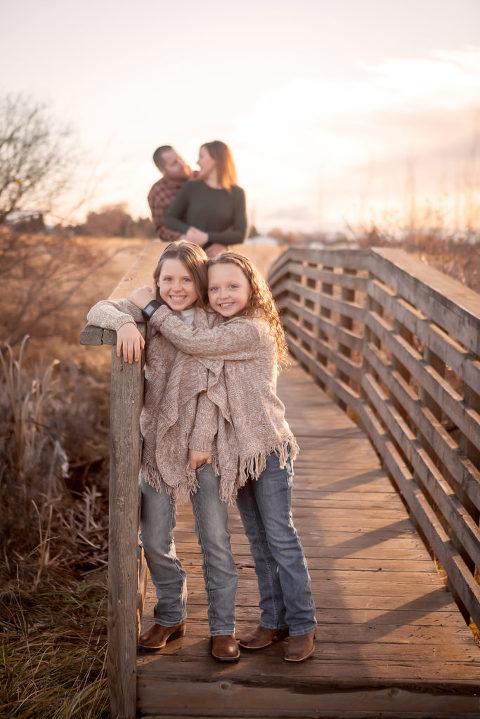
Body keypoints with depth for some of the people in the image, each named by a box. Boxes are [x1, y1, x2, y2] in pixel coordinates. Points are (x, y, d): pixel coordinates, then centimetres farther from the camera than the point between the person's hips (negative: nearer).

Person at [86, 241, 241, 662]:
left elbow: (213, 386, -7)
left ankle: (223, 627, 17)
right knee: (155, 539, 9)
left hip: (204, 442, -2)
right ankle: (171, 616, 30)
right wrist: (125, 323, -28)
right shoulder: (152, 315, 2)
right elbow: (99, 311, -7)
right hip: (158, 441, 2)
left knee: (215, 538, 3)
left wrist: (202, 439, -11)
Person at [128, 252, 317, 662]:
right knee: (258, 540, 14)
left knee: (280, 537, 0)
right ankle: (273, 621, 26)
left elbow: (193, 342, -24)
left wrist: (152, 308, -15)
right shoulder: (223, 332, 11)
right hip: (238, 449, 8)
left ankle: (302, 625, 12)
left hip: (268, 447, -8)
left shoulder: (251, 330, -17)